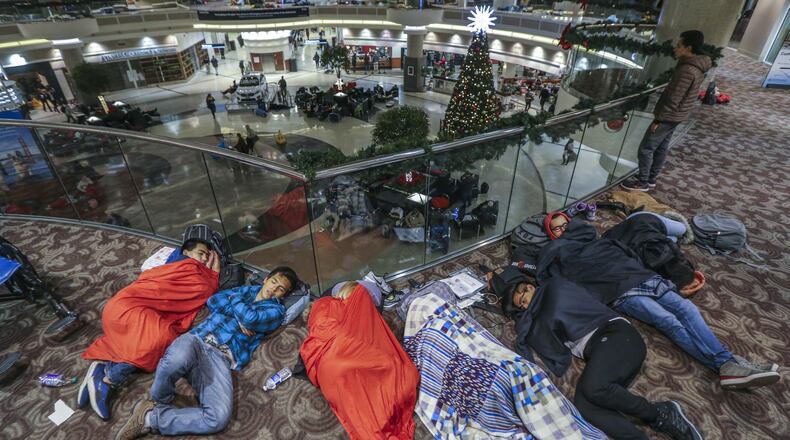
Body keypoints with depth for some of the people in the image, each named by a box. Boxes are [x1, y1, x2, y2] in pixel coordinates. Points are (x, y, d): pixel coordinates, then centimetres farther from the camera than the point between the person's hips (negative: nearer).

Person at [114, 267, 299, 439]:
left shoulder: (276, 310, 13)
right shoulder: (245, 289, 25)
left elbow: (251, 318, -8)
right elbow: (213, 302, 9)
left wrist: (234, 299, 8)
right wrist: (240, 317, -1)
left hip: (221, 358, -1)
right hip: (197, 339, 2)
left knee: (219, 417, -28)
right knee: (177, 358, -37)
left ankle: (152, 417, -6)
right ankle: (159, 401, -3)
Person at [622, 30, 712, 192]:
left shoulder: (686, 70, -24)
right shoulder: (697, 67, 8)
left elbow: (673, 100, -24)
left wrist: (658, 119, -17)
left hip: (669, 117, -10)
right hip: (676, 116, 10)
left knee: (646, 149, -2)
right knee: (661, 148, 16)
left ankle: (643, 182, 8)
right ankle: (651, 179, 27)